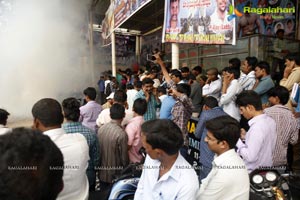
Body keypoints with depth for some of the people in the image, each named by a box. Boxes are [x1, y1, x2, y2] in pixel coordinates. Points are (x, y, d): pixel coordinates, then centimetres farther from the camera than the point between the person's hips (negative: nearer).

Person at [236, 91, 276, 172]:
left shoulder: (257, 127, -26)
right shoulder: (270, 121, 0)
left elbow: (250, 156, -24)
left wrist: (238, 140, -14)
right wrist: (246, 137, 4)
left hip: (253, 172, -8)